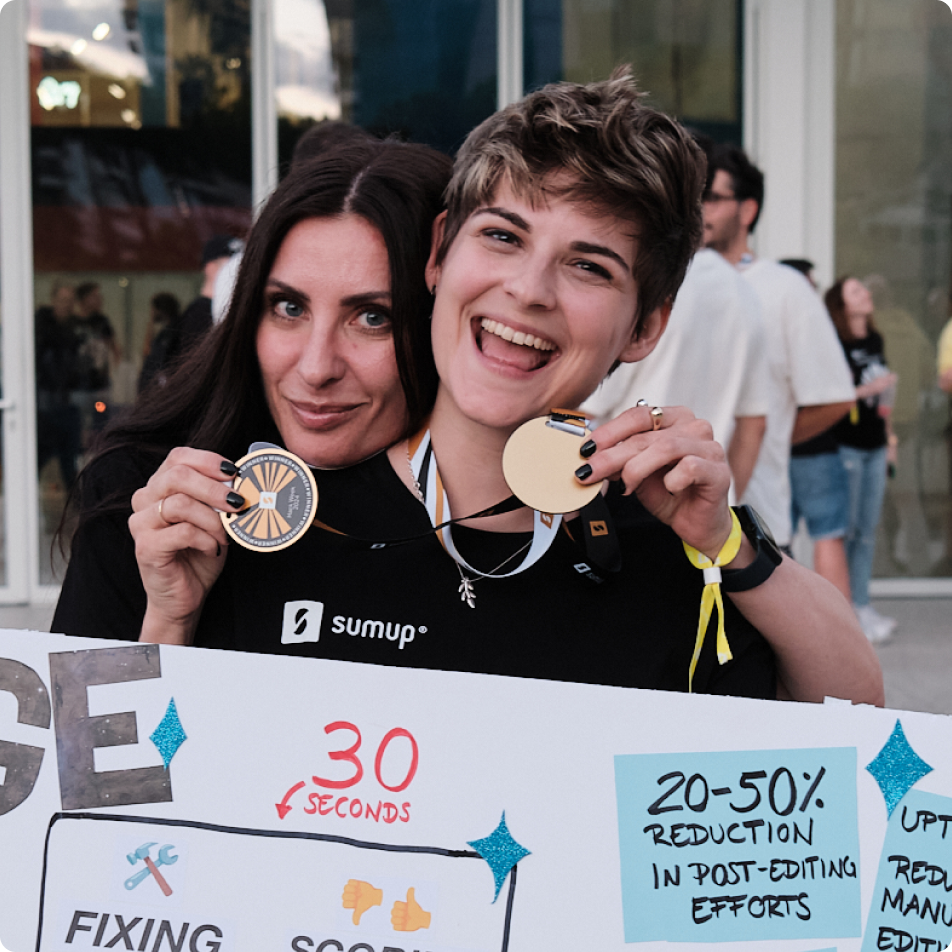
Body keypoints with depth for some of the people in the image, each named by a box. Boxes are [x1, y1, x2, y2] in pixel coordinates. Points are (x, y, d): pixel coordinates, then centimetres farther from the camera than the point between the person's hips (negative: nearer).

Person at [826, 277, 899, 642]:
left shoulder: (875, 341, 13)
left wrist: (889, 436, 20)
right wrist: (867, 389, -19)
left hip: (874, 446, 7)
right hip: (845, 445, -7)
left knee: (867, 530, 9)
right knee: (845, 530, -3)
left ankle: (862, 606, 16)